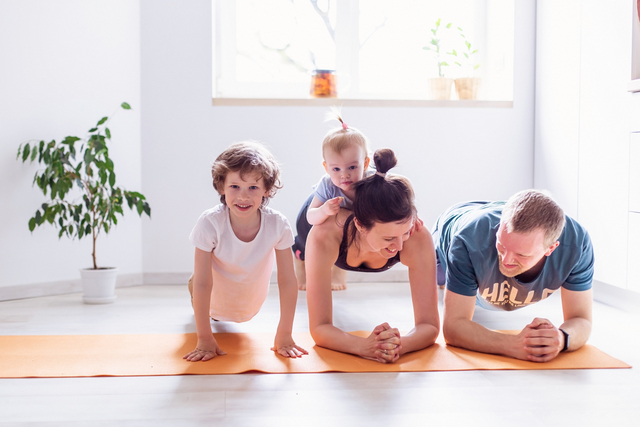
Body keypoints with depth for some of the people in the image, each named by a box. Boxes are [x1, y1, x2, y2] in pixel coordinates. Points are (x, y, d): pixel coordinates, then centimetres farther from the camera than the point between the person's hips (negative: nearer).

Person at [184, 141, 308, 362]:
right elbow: (202, 283, -29)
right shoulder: (209, 223, -35)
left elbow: (288, 281, -22)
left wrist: (284, 336, -21)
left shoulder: (278, 225, -32)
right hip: (214, 301, -2)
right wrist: (205, 339, -27)